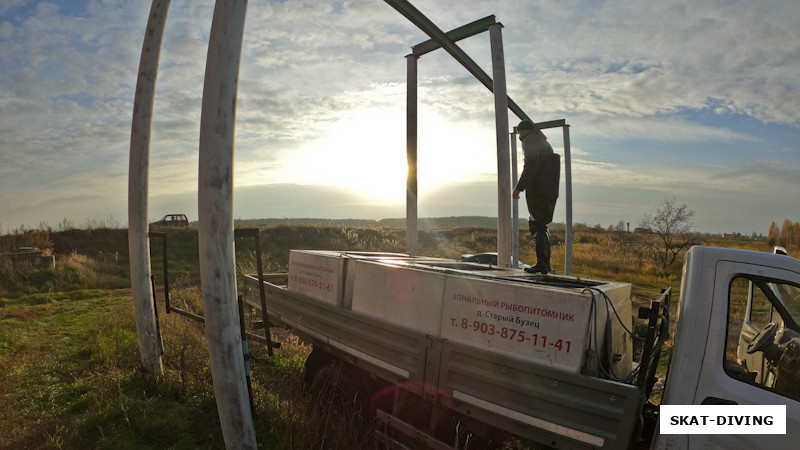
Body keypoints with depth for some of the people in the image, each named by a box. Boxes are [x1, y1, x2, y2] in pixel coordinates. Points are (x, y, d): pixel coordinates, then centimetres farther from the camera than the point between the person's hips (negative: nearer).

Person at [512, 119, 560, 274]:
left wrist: (519, 187, -15)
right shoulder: (545, 144, 27)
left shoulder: (530, 141, -2)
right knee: (539, 225, 13)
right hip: (551, 190, 9)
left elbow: (530, 166, -16)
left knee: (537, 225, -9)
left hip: (537, 190, -9)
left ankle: (542, 263, -10)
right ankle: (545, 263, 12)